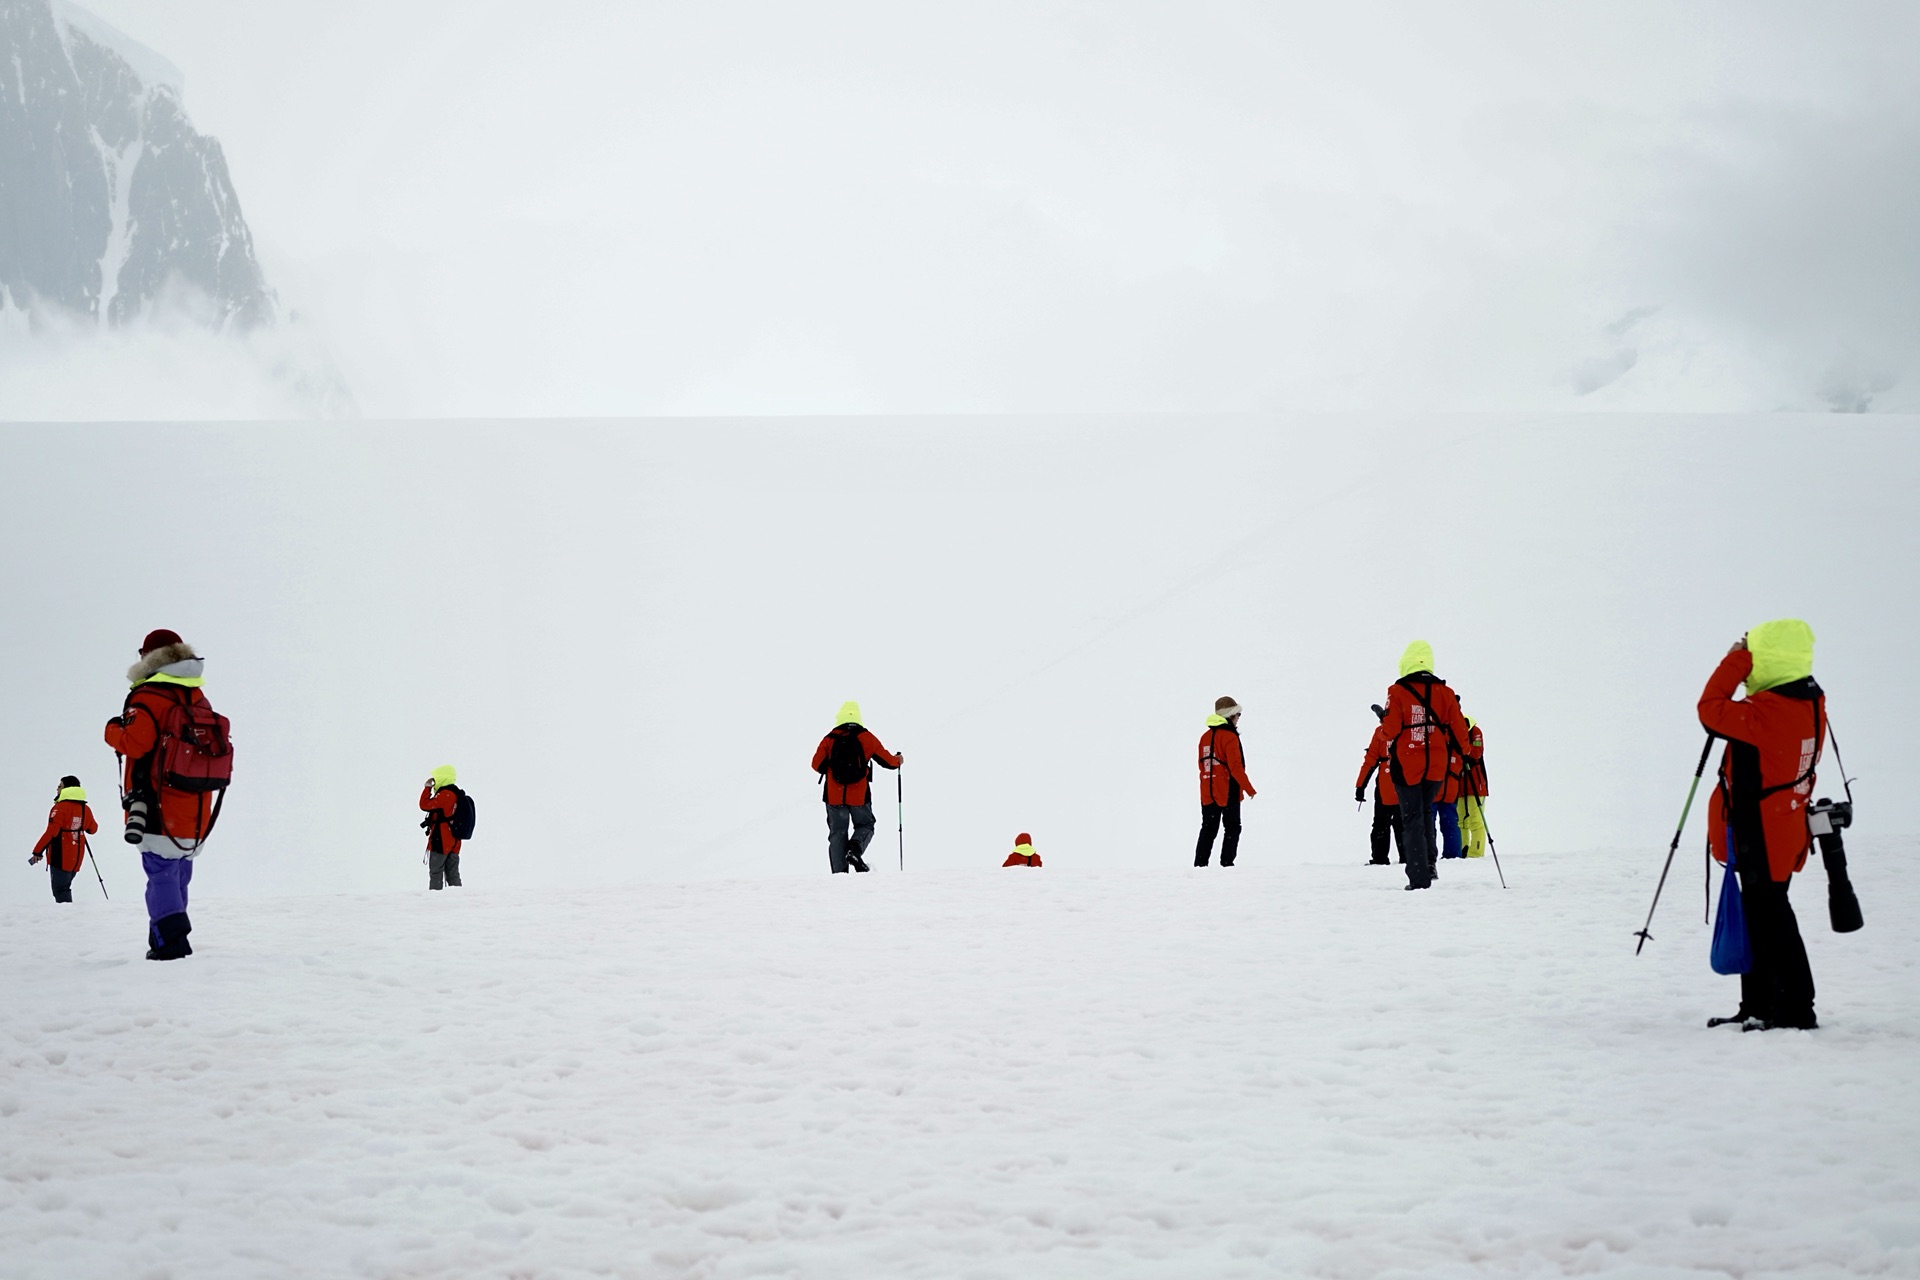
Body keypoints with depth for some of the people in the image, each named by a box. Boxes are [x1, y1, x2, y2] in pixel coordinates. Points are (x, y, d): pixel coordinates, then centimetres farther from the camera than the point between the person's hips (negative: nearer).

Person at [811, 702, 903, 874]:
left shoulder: (830, 738, 0)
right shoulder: (865, 737, -1)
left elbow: (817, 765, 0)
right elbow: (887, 759, 6)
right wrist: (898, 760, 28)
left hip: (834, 795, 1)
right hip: (859, 795, -1)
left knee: (837, 832, 9)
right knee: (865, 826, 18)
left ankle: (839, 871, 0)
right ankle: (855, 850, -11)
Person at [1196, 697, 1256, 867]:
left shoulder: (1206, 736, 11)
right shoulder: (1229, 736, -12)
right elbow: (1235, 766, -16)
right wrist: (1249, 789, -11)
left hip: (1208, 793, 6)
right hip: (1228, 792, -6)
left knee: (1208, 829, 10)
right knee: (1233, 828, 3)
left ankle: (1200, 864, 5)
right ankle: (1227, 862, -4)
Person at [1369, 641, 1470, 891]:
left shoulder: (1398, 692, -9)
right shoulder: (1444, 692, 0)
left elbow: (1390, 731, -15)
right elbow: (1460, 732, 0)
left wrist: (1383, 723, 7)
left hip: (1407, 766, -3)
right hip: (1436, 767, 3)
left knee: (1412, 819, 3)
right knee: (1426, 812, 24)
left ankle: (1419, 877, -2)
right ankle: (1429, 863, 11)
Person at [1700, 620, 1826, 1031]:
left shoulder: (1768, 713, -26)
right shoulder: (1810, 705, 4)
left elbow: (1711, 709, -21)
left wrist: (1734, 662, -14)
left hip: (1762, 838, -10)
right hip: (1785, 832, 10)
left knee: (1769, 921, -1)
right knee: (1760, 919, 17)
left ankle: (1795, 1009, 4)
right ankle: (1758, 1008, 25)